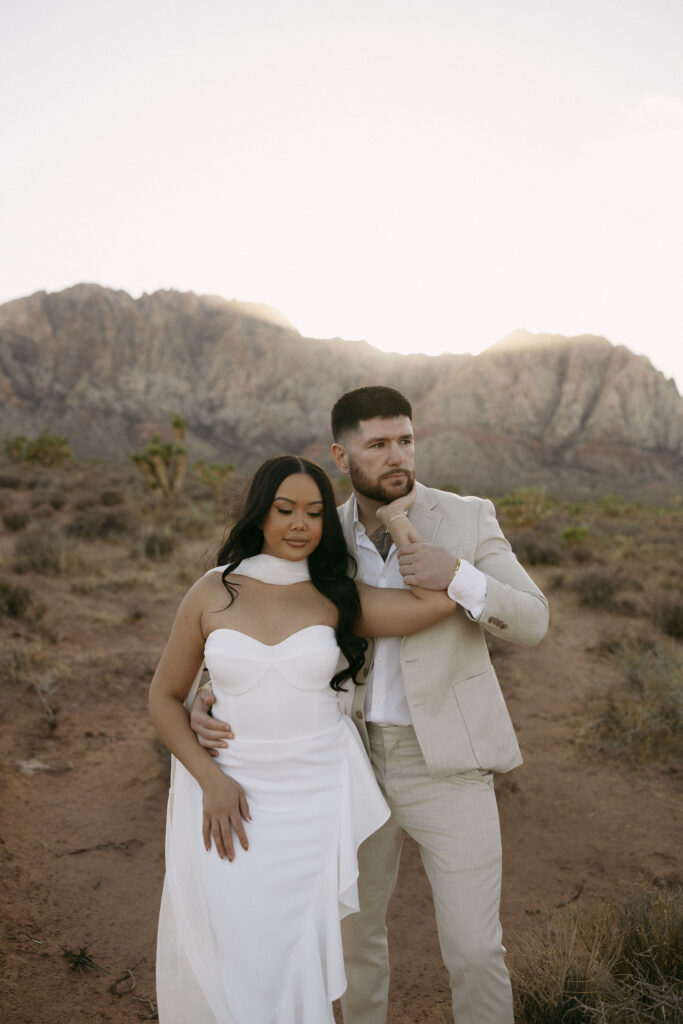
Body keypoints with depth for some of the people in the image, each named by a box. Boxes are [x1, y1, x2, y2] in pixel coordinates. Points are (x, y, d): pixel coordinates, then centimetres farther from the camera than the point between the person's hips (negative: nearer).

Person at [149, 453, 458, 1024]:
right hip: (230, 795, 0)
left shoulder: (338, 599, -1)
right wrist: (210, 779, -9)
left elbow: (440, 600, -15)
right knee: (227, 952, 5)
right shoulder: (213, 593, -1)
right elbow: (165, 698, 4)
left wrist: (397, 523, -4)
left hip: (318, 797, 0)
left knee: (301, 957, 9)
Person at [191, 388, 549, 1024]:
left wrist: (457, 576, -29)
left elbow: (530, 622, -10)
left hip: (445, 763, -3)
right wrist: (209, 703, -17)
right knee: (355, 928, 18)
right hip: (357, 759, 3)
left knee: (474, 949, 2)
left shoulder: (466, 518, -7)